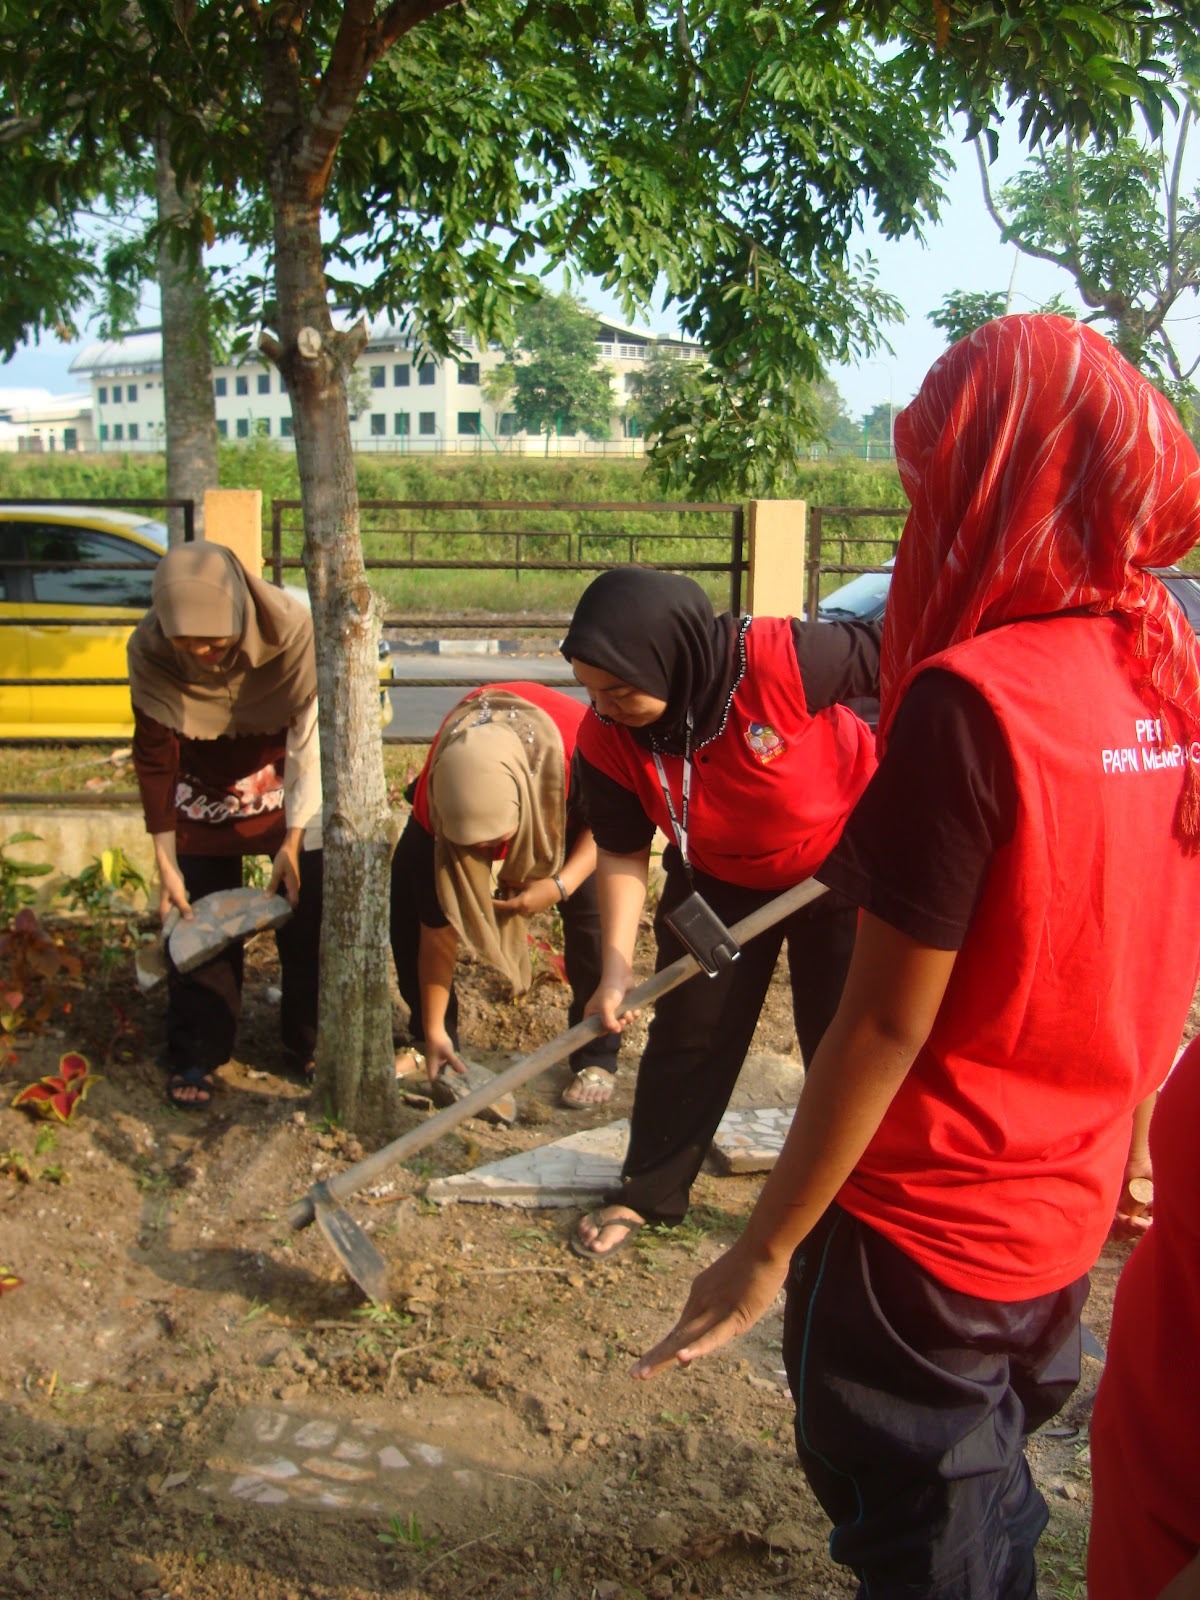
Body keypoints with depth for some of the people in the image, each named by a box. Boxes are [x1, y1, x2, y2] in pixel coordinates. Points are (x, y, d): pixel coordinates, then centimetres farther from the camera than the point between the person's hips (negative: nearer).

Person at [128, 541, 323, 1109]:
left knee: (305, 917, 1)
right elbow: (155, 759, -16)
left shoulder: (293, 630, -33)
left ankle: (309, 1047, 18)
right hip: (206, 787, 1)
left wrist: (293, 841, -22)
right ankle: (197, 1055, 16)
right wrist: (166, 864, -16)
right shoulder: (150, 651, -27)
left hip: (287, 784, -1)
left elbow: (309, 743, -23)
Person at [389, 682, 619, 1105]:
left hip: (567, 801, -1)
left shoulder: (579, 752, -45)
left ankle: (597, 1059, -5)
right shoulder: (432, 797, -37)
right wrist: (434, 1031, -21)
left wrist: (559, 886, -36)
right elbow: (437, 925, -26)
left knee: (590, 905, -21)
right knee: (411, 892, -12)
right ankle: (430, 1039, 8)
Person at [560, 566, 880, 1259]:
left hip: (843, 865, -3)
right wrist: (616, 968, -21)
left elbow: (894, 657, -22)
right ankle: (647, 1194, 27)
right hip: (719, 881, 3)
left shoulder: (782, 658, -38)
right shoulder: (608, 739, -24)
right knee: (687, 1035, 7)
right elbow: (624, 852, -12)